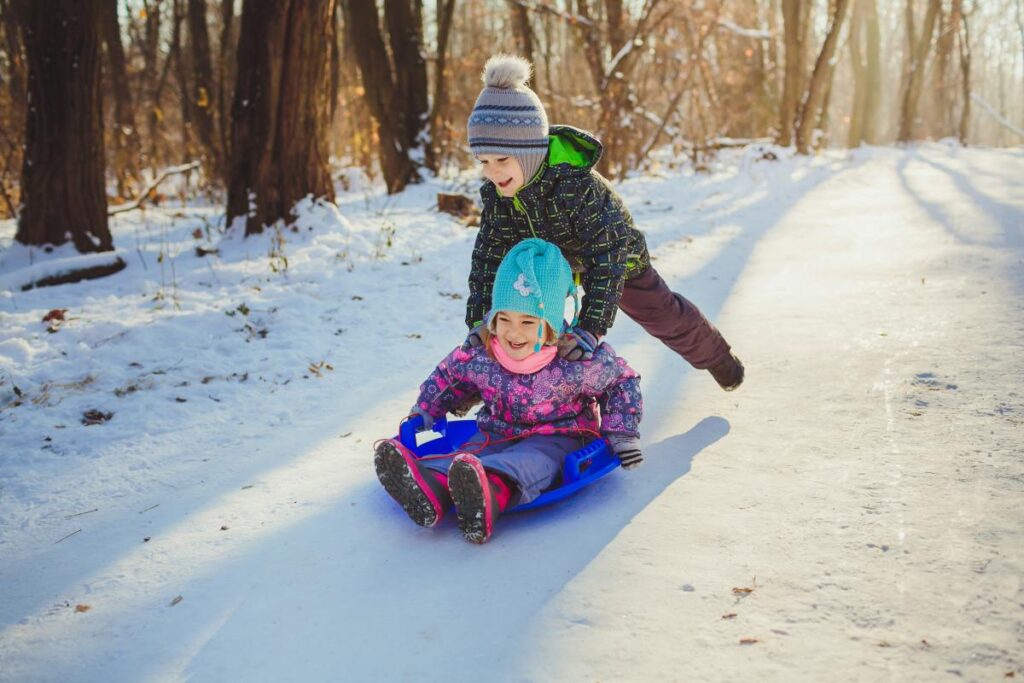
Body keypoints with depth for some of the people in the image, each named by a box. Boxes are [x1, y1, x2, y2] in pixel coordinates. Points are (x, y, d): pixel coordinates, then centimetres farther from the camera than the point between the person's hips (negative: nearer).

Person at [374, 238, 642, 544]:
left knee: (529, 462, -38)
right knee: (471, 452, -29)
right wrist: (423, 412, 14)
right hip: (499, 435, 4)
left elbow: (621, 380, -1)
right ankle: (428, 488, -64)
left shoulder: (577, 363, -16)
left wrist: (621, 434, -5)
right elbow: (447, 375, 15)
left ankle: (488, 492, -74)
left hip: (557, 439, -4)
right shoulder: (478, 357, -7)